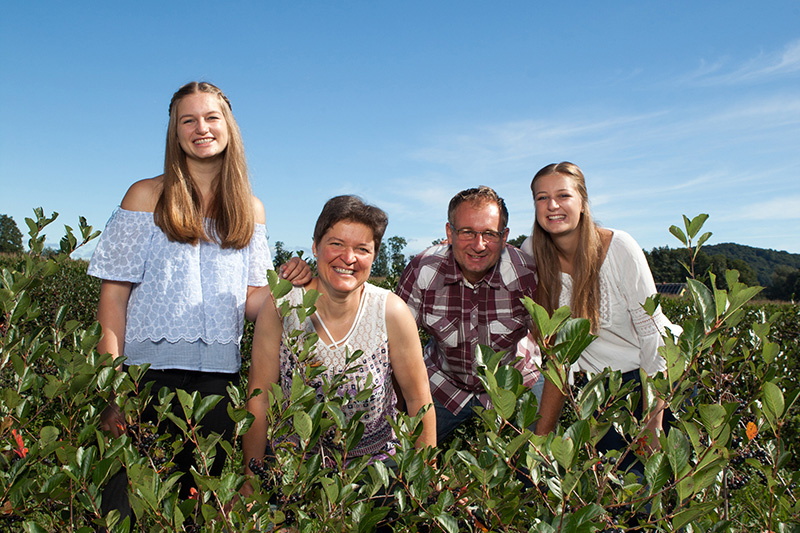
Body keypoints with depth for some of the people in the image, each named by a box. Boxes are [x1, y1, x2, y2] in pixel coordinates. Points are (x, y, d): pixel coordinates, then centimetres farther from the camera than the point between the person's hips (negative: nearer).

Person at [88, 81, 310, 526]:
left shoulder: (249, 210, 9)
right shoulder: (147, 197, 3)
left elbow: (246, 302, 9)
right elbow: (114, 294, -2)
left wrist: (284, 286, -12)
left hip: (218, 380, 2)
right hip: (149, 371, -2)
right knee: (127, 508, 1)